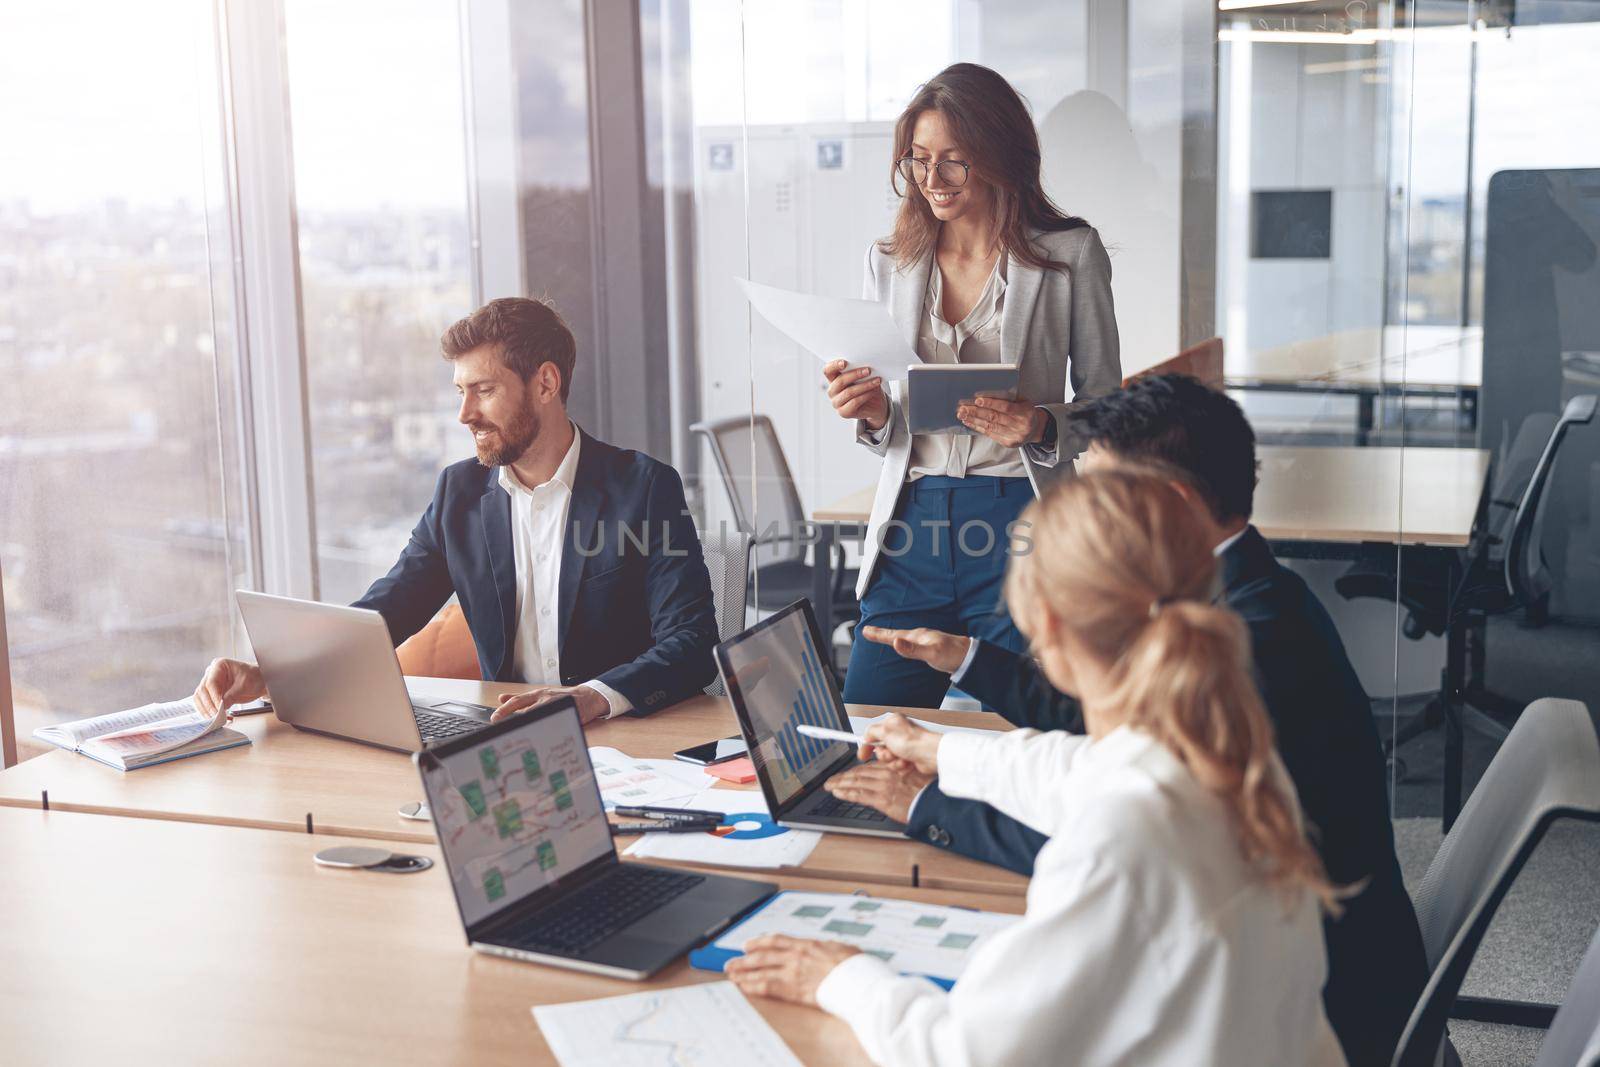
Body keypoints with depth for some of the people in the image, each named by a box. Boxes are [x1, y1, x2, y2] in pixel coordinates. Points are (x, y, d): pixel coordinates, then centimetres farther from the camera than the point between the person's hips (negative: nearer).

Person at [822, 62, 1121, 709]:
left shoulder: (1070, 254, 2)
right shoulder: (889, 262, 12)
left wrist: (1042, 426, -16)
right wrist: (871, 412, -6)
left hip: (1021, 519, -3)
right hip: (911, 530, 3)